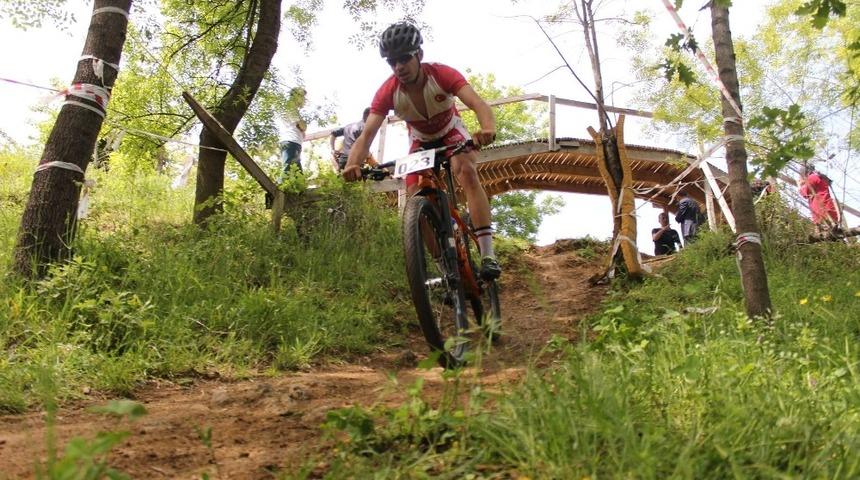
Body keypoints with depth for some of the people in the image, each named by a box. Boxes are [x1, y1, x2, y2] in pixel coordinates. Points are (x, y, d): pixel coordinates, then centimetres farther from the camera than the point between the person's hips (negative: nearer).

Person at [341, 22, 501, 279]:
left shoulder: (442, 74, -33)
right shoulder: (387, 92, -28)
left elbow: (478, 104, -45)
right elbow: (367, 134, -35)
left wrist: (488, 129, -68)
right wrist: (353, 163, -57)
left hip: (452, 132, -2)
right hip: (421, 141, 3)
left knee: (467, 172, -31)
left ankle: (488, 254, -34)